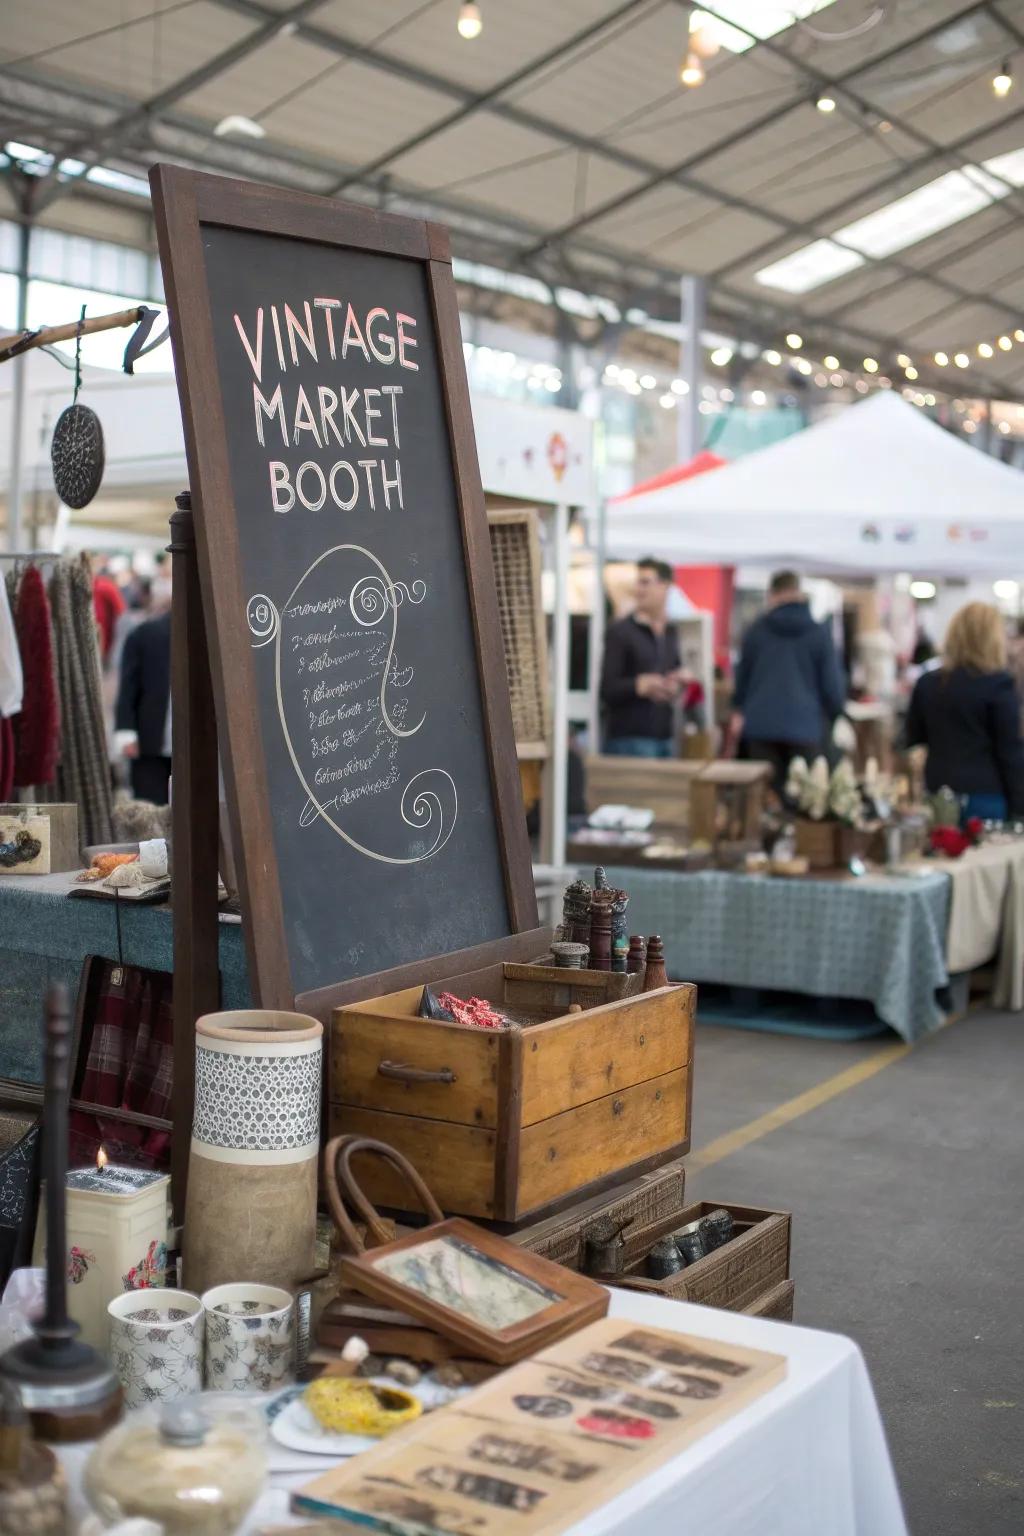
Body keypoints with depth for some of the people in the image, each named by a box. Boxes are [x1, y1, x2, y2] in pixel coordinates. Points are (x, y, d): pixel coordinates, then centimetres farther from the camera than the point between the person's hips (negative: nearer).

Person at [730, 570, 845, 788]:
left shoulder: (756, 630, 4)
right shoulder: (819, 634, 0)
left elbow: (743, 674, 15)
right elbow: (831, 684, 1)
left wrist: (738, 709, 30)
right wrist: (836, 714, 17)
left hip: (761, 723, 2)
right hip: (804, 726, -2)